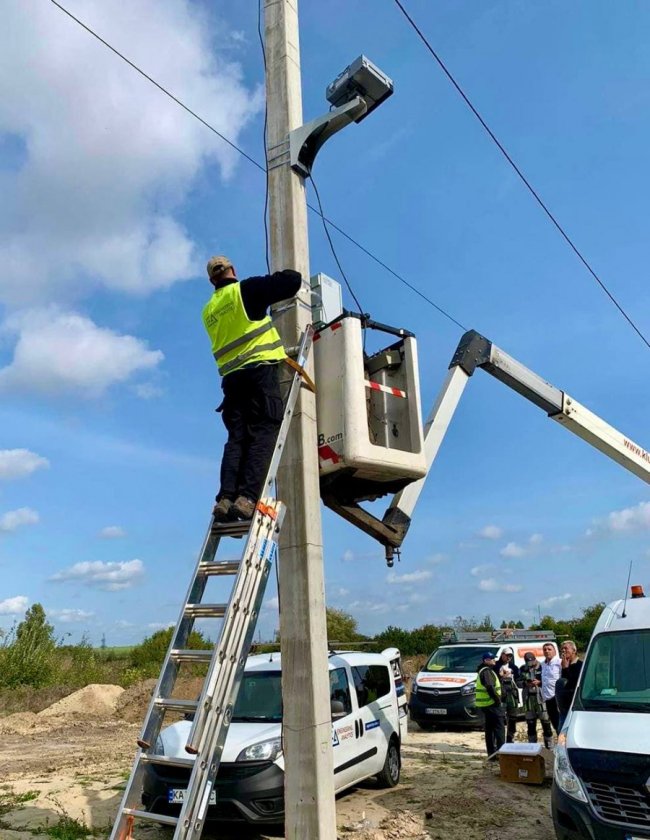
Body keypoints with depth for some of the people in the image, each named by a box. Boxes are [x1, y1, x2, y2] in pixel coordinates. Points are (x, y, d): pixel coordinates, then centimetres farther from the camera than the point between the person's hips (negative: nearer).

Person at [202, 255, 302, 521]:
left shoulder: (209, 310, 22)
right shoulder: (246, 290, 4)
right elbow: (293, 281, 3)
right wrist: (281, 276, 25)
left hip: (231, 376, 6)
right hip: (260, 369, -6)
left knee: (237, 438, 3)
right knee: (263, 434, -9)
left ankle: (225, 498, -10)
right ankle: (247, 498, -21)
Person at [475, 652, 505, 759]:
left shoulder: (483, 671, 19)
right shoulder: (486, 671, -14)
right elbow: (490, 688, -23)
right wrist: (498, 700, -17)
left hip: (485, 705, 10)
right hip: (491, 704, -10)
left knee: (489, 730, 12)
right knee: (499, 729, -6)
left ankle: (492, 754, 16)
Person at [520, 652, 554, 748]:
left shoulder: (542, 668, -6)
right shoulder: (523, 669, 9)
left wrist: (539, 682, -18)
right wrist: (525, 683, -6)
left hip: (541, 698, -4)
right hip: (528, 699, 4)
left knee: (545, 723, -1)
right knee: (530, 724, 12)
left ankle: (549, 747, 10)